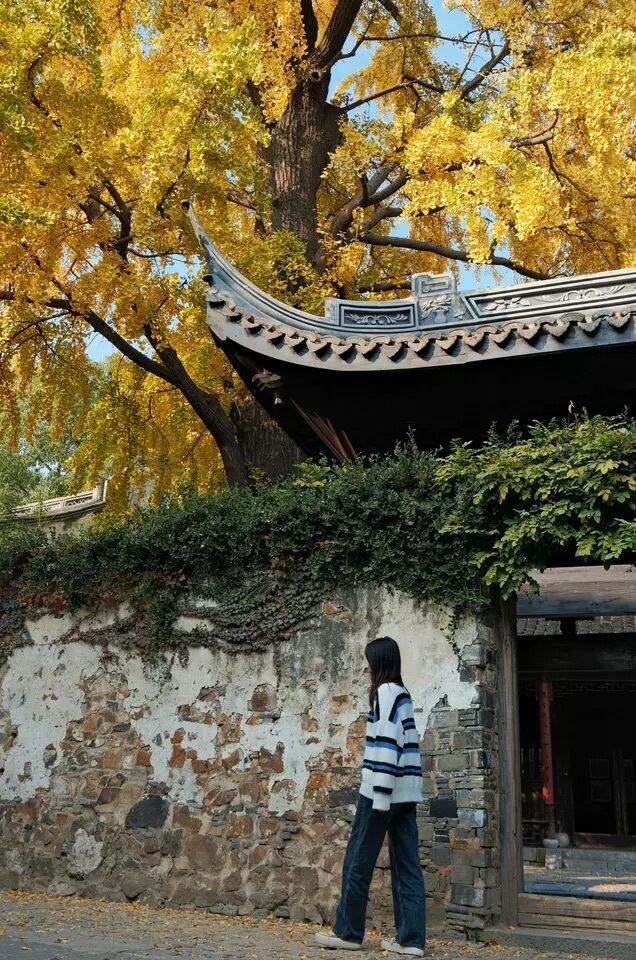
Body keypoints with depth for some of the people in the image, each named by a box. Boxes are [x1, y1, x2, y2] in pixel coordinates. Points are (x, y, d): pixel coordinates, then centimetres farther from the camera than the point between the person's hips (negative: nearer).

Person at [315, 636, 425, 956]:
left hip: (383, 789, -8)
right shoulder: (402, 694, 17)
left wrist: (380, 795, -19)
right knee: (407, 865, 5)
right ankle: (410, 938, 4)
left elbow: (387, 744, -17)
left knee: (358, 860, 3)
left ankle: (348, 932, 11)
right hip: (406, 792, 9)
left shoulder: (385, 691, -9)